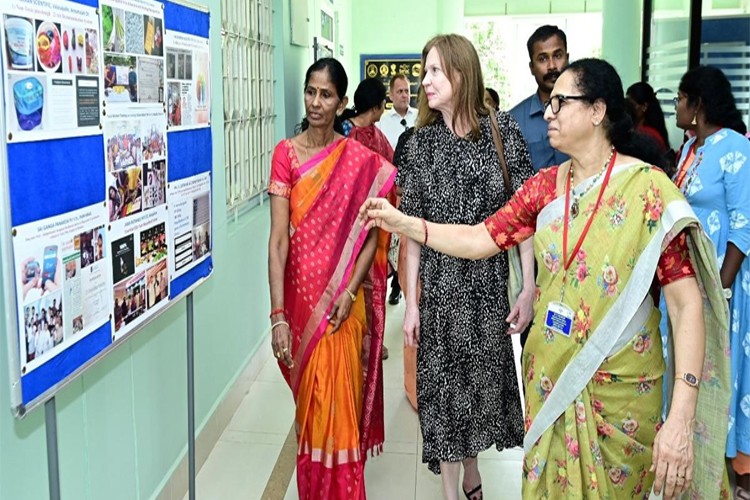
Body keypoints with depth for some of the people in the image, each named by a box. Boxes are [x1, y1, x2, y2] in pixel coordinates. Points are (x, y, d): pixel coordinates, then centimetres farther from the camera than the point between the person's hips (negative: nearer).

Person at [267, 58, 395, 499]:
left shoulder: (361, 160, -2)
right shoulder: (287, 153, -3)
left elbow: (372, 232, -2)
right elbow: (278, 237, -9)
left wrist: (350, 290, -16)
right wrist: (278, 315, -15)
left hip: (344, 299, -1)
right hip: (301, 293, 1)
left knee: (339, 399, 2)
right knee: (310, 398, 13)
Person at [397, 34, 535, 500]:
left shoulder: (503, 130, -5)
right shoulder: (422, 141, -1)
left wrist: (529, 288, -9)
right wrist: (412, 301, -2)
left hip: (490, 281, 0)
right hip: (440, 283, 1)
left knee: (484, 377, 13)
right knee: (443, 383, 7)